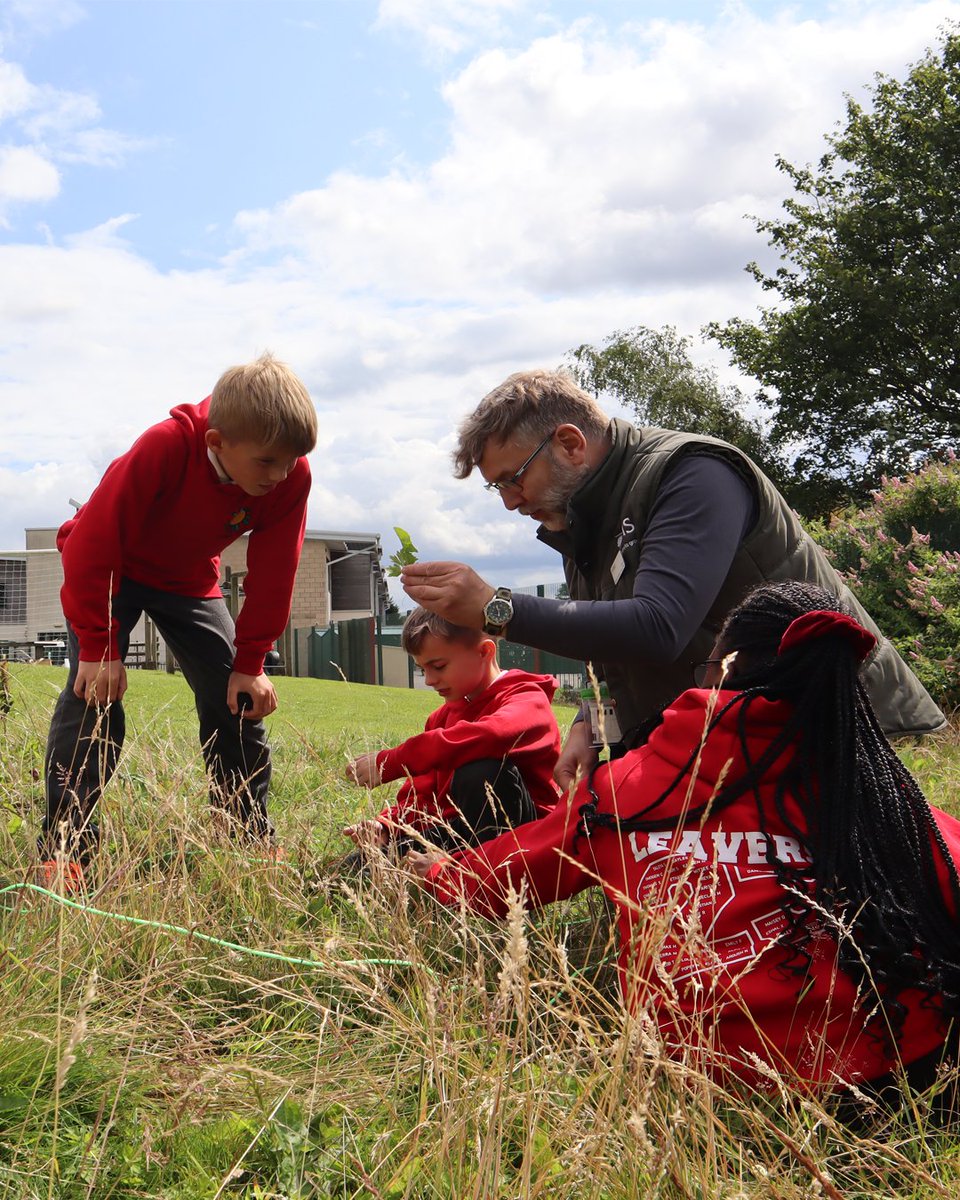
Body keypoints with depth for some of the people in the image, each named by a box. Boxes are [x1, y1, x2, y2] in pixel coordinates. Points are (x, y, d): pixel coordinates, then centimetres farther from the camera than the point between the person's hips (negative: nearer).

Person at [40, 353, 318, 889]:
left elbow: (272, 574, -14)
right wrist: (98, 647, -29)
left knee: (237, 697, -2)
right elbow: (92, 543, -32)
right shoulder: (166, 447, -38)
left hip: (189, 580, 4)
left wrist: (250, 662, -13)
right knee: (95, 694, -20)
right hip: (108, 569, -4)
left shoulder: (291, 477, -26)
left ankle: (252, 839, 10)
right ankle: (64, 848, -15)